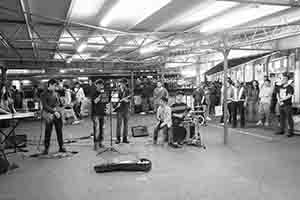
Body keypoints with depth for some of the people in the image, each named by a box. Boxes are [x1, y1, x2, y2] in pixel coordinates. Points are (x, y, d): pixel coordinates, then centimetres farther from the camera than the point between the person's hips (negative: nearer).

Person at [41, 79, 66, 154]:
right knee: (48, 132, -1)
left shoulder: (56, 93, 14)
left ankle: (61, 147, 16)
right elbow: (45, 106, -12)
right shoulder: (44, 95, -3)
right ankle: (46, 148, 11)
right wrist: (54, 112, -19)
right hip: (49, 114, -5)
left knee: (59, 131, 7)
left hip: (57, 114, 5)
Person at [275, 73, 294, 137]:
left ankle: (291, 132, 4)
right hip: (281, 105, 7)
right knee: (282, 118, 13)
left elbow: (289, 96, -17)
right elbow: (278, 94, 17)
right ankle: (282, 131, 22)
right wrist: (279, 100, 0)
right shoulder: (281, 86, 12)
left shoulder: (290, 87, -9)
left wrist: (281, 99, -10)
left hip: (287, 105, -7)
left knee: (289, 119, -2)